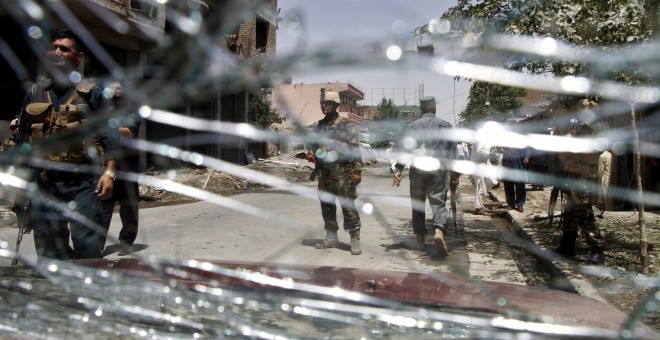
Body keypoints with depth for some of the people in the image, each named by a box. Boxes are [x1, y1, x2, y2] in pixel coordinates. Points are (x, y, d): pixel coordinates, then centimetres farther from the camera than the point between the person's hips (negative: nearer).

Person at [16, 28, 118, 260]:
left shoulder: (92, 93, 3)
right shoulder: (34, 94, 14)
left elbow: (108, 136, -1)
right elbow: (23, 137, 18)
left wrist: (109, 172, -12)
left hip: (84, 183, -4)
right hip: (44, 185, 4)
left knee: (87, 246, -5)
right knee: (48, 251, 9)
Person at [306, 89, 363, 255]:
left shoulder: (347, 126, -5)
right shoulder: (319, 125, 11)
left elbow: (356, 150, -8)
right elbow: (313, 143, 21)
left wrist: (357, 171, -14)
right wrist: (310, 152, -2)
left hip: (343, 173, -6)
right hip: (323, 173, 6)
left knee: (348, 206, -4)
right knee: (326, 206, 11)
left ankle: (355, 240, 3)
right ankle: (331, 237, 23)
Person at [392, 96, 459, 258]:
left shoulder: (413, 126, 7)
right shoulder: (445, 126, 5)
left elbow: (405, 148, -2)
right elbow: (452, 151, 5)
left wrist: (398, 169, -3)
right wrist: (455, 173, 10)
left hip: (417, 169, 1)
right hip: (438, 170, -1)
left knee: (418, 204, 12)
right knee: (439, 203, 0)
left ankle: (420, 239, 17)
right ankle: (439, 231, -25)